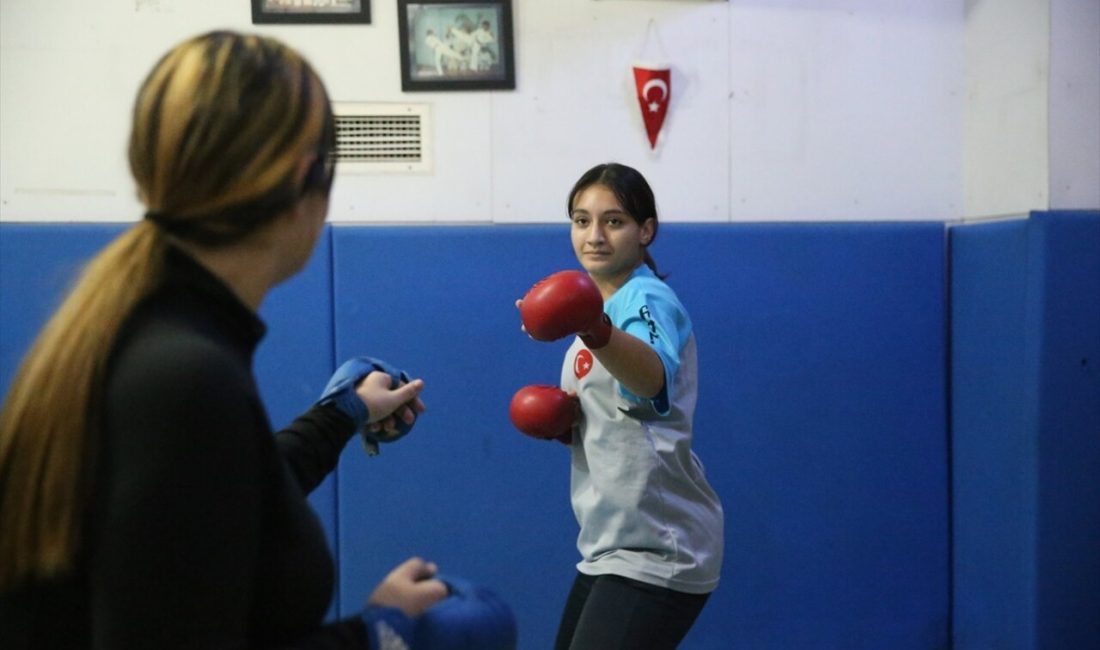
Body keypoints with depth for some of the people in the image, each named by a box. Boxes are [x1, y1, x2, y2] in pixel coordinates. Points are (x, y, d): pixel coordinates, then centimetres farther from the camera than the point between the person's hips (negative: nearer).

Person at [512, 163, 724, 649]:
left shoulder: (647, 300, -14)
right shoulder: (600, 308, 13)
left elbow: (653, 378, -39)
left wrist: (597, 334, -58)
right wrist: (562, 422, 2)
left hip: (655, 554, -9)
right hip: (610, 547, 9)